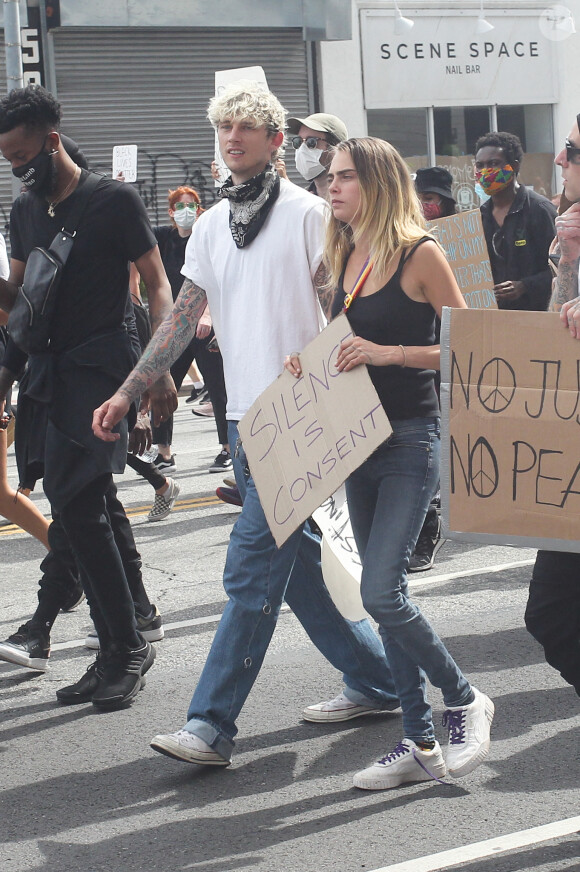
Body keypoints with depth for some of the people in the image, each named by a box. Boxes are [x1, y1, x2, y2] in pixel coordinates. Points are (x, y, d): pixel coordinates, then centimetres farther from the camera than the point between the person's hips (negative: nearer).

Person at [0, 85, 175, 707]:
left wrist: (160, 369, -12)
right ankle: (118, 652, 12)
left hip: (98, 368, -7)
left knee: (77, 509, -15)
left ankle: (126, 646, -3)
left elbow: (157, 286, -3)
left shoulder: (113, 201, -5)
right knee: (80, 516, 6)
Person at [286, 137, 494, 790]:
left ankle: (464, 702, 8)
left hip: (412, 438, -7)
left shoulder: (419, 254, -9)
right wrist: (311, 363, 4)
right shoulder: (342, 257, 11)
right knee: (386, 595, 8)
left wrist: (390, 353, -19)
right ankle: (419, 743, 16)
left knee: (380, 593, -14)